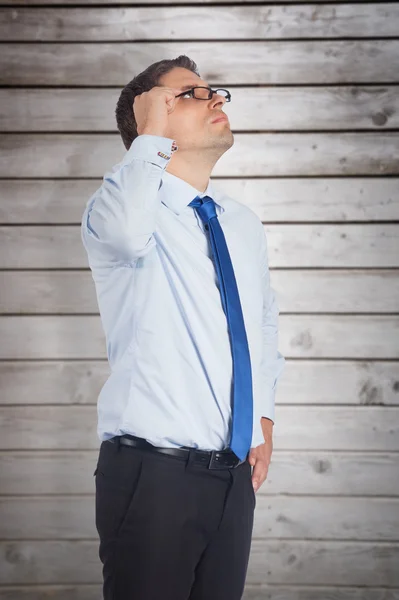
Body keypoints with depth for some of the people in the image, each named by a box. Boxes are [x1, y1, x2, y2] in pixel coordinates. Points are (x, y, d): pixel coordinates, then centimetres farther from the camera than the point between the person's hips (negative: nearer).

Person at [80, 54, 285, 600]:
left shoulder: (244, 225, 13)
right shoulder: (120, 207, -6)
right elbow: (127, 230, -33)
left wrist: (265, 419, 15)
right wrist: (152, 136, -19)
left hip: (236, 473, 6)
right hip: (153, 472, -6)